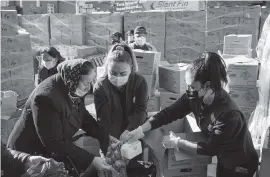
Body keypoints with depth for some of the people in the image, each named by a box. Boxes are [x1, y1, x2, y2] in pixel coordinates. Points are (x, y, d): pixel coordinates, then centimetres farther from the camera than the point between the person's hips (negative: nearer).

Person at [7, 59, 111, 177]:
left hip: (54, 150, 7)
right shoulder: (47, 97, -31)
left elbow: (85, 118, 4)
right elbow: (55, 142, -31)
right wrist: (90, 160, -29)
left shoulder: (73, 91, -6)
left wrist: (106, 139, -7)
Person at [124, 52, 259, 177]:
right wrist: (140, 130, -22)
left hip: (241, 165, -5)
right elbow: (169, 113, -15)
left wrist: (178, 143, -21)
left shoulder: (228, 115, -37)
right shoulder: (194, 96, -19)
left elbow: (210, 149, -27)